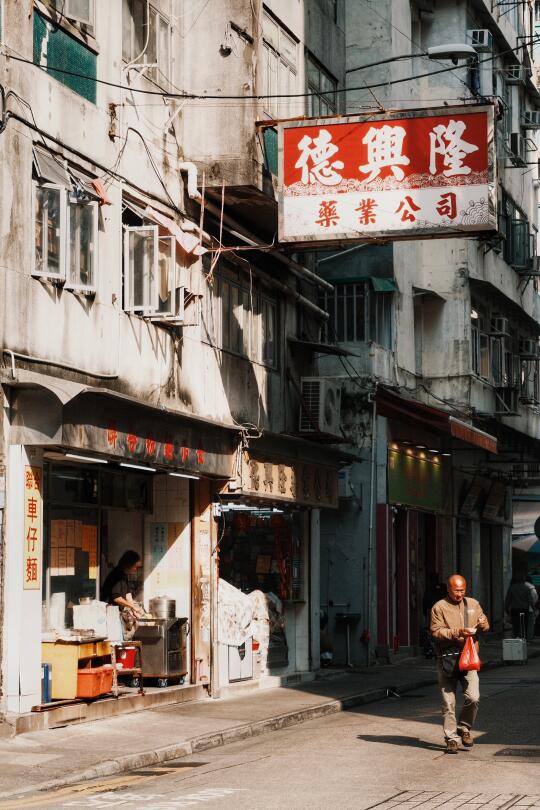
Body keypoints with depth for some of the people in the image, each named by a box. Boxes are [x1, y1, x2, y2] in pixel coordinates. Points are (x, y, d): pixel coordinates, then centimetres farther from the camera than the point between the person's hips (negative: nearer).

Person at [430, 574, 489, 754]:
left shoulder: (473, 604, 13)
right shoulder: (439, 607, -1)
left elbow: (485, 627, 21)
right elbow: (436, 631, -10)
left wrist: (483, 624, -4)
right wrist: (458, 632, -21)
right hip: (447, 660, -3)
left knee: (473, 697, -11)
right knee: (448, 702, 1)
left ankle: (464, 728, 13)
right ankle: (452, 739, 10)